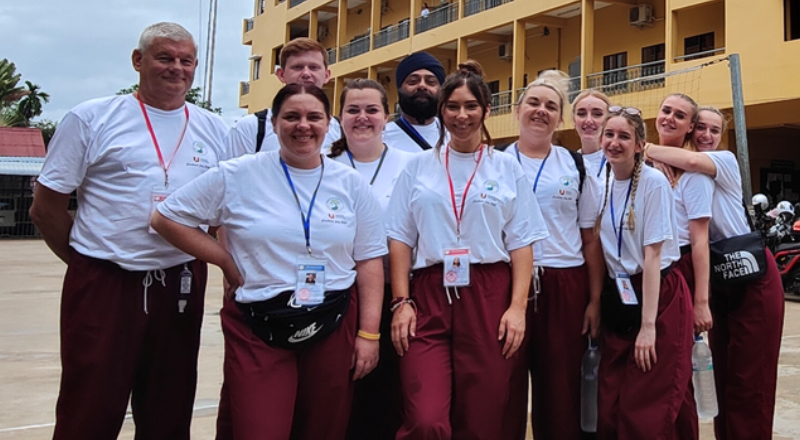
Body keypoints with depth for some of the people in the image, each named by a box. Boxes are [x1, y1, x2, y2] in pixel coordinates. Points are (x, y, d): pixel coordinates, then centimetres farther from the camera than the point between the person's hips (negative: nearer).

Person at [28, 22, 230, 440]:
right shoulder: (91, 119, -2)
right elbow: (46, 207, 1)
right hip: (103, 284, -3)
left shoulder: (214, 130, 8)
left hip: (182, 287, 3)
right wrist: (87, 261, 4)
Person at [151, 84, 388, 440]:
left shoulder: (351, 184, 4)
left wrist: (368, 333, -1)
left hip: (334, 326, 2)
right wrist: (227, 261, -4)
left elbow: (369, 261, 5)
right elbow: (166, 218, 3)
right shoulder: (237, 175, -2)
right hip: (258, 330, -2)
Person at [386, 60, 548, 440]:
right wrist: (401, 302, -2)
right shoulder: (419, 166, 9)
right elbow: (401, 238, 8)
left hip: (489, 298, 0)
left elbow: (521, 243, 5)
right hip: (430, 296, 0)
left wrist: (518, 306, -5)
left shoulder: (507, 168, 8)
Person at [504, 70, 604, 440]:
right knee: (507, 390, 4)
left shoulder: (576, 167, 8)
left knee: (560, 392, 7)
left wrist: (595, 299, 1)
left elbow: (591, 239, 7)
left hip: (565, 288, 1)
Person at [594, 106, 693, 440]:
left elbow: (652, 255, -16)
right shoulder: (601, 182, 5)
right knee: (609, 408, 7)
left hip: (660, 298, -6)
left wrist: (648, 324, -18)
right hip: (617, 299, 6)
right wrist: (597, 302, 8)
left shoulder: (653, 182, -13)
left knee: (647, 413, -2)